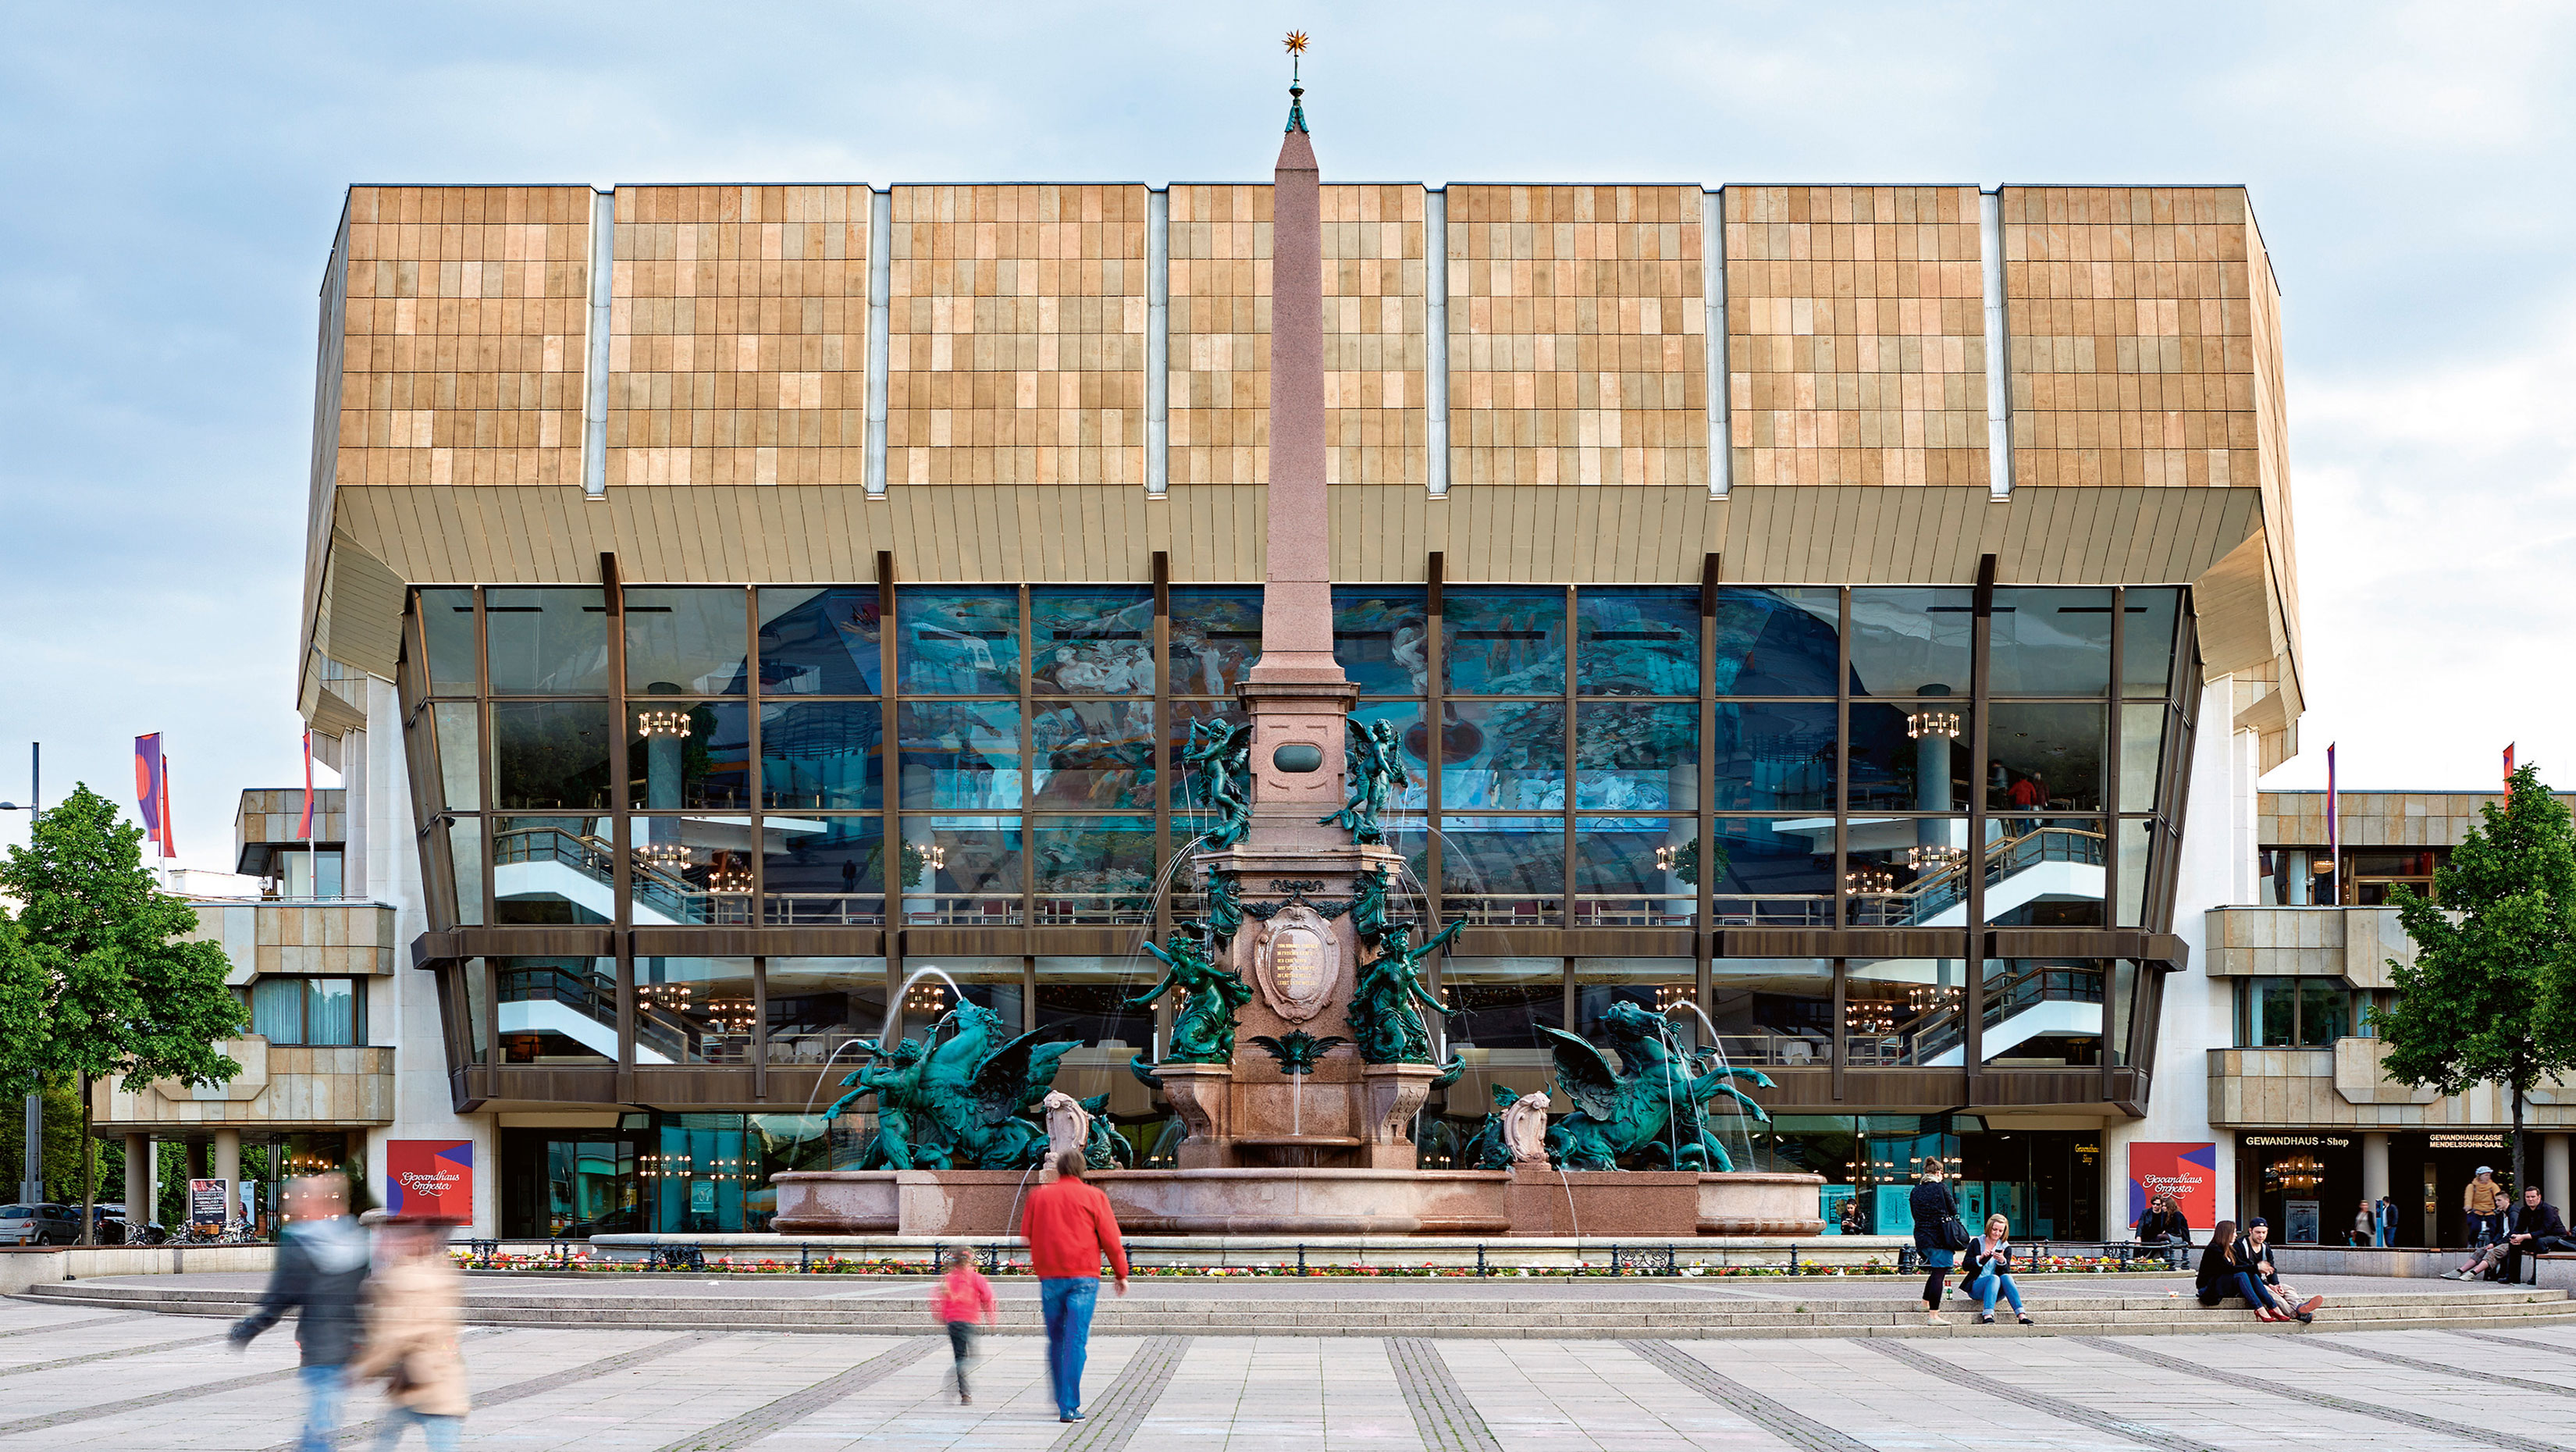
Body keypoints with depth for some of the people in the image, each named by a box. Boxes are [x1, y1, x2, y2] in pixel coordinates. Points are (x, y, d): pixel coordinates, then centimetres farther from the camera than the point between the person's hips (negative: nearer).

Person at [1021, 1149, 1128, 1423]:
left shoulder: (1039, 1196, 8)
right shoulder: (1093, 1196, 1)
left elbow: (1027, 1233, 15)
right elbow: (1110, 1239, 0)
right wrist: (1121, 1274, 9)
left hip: (1049, 1275, 3)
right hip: (1083, 1276, -3)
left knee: (1055, 1339, 16)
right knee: (1076, 1341, -5)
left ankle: (1060, 1399, 20)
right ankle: (1070, 1407, -10)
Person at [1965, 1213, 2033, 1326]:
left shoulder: (2006, 1247, 8)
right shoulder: (1976, 1243, 5)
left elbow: (2007, 1271, -2)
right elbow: (1966, 1266, -3)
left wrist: (2002, 1261, -22)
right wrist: (1980, 1258, -19)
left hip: (1997, 1290, 2)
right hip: (1976, 1286, -2)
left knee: (2006, 1277, -30)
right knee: (1994, 1278, -33)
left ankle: (2022, 1316, -41)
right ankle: (1987, 1316, -50)